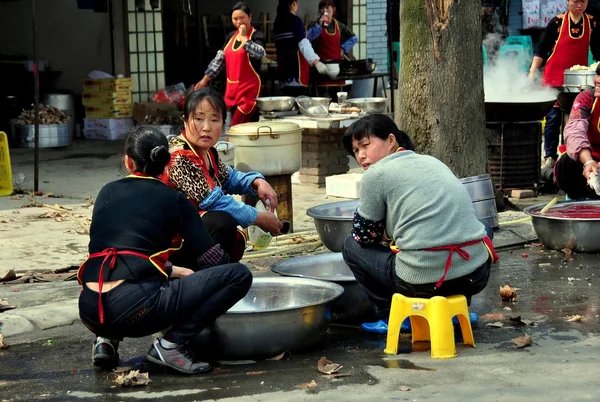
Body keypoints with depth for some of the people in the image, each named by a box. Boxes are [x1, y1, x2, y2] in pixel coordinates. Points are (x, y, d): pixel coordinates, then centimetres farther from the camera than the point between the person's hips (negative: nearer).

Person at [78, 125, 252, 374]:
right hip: (135, 309, -6)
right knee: (239, 275, 1)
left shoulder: (107, 192, 19)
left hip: (90, 312, 6)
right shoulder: (173, 200, 7)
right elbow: (212, 260, 5)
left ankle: (107, 339, 15)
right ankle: (171, 344, -3)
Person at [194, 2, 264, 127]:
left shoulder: (257, 36, -5)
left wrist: (243, 38, -19)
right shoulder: (231, 36, 13)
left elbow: (259, 53, -26)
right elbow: (220, 59, 16)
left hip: (249, 88, -6)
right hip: (231, 88, 6)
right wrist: (205, 79, 12)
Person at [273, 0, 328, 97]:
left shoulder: (277, 22, 13)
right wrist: (316, 62, -28)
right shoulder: (295, 20, -8)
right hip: (296, 67, -8)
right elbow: (303, 44, -20)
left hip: (283, 66, 8)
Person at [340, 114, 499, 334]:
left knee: (352, 246, 17)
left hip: (424, 282, -5)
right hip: (476, 276, 6)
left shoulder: (376, 174, 0)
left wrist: (385, 236, 28)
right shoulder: (432, 161, 20)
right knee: (484, 230, 40)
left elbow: (364, 235, 8)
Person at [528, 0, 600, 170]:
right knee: (553, 117, -1)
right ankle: (550, 156, 6)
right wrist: (532, 73, -7)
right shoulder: (557, 22, -5)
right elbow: (541, 49, -1)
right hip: (554, 77, -2)